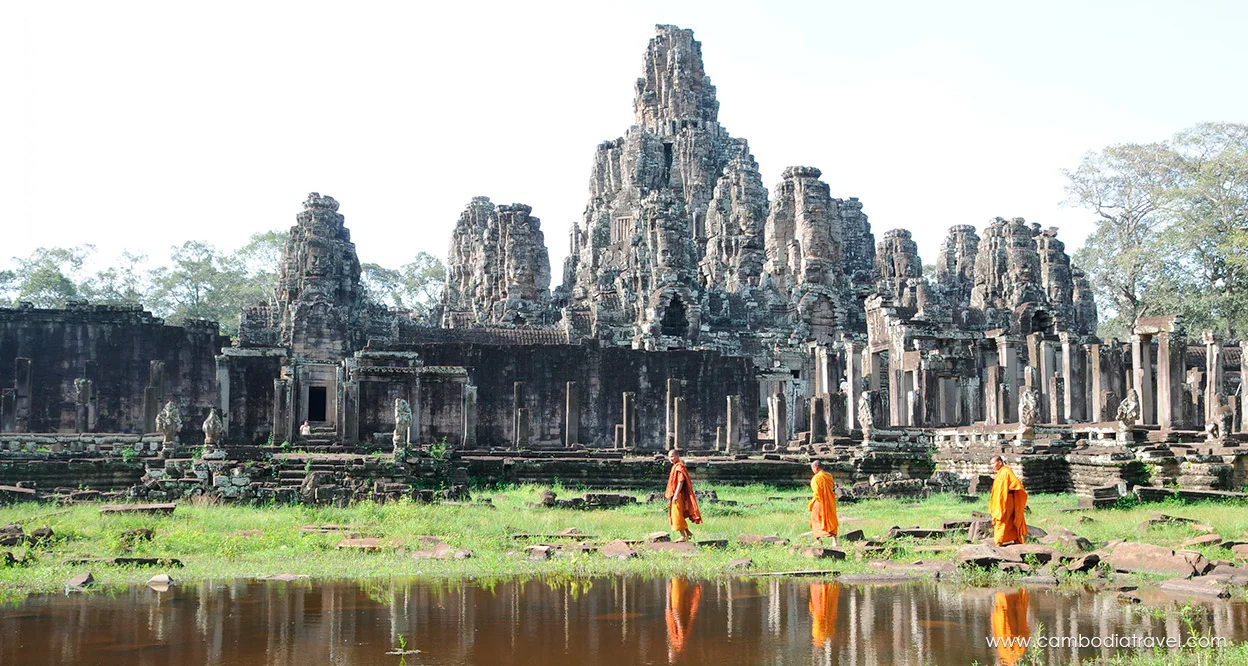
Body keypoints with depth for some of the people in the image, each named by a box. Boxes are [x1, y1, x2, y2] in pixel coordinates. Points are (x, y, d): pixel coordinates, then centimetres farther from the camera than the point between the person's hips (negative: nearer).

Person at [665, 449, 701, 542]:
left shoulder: (679, 467, -16)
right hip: (675, 495, 10)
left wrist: (676, 495, -25)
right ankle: (688, 533, 22)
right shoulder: (675, 467, 15)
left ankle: (683, 536, 3)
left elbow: (681, 482, -22)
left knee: (677, 515, -4)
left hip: (678, 495, -10)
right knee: (676, 515, 14)